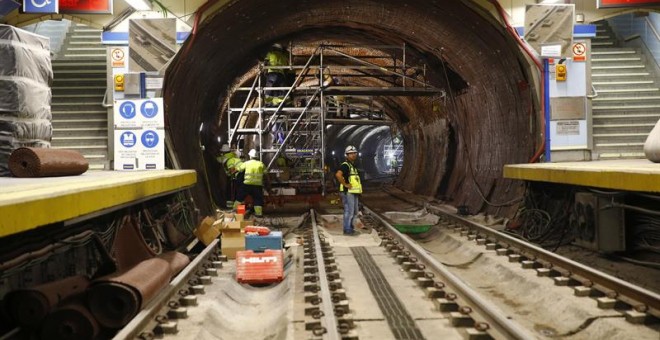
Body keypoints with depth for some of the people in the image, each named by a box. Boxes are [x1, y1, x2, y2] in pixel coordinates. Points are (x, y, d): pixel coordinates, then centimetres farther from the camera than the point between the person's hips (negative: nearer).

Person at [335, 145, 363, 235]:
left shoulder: (353, 166, 18)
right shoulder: (345, 165, -13)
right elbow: (338, 175, -31)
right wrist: (345, 184, -23)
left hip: (353, 193, 10)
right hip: (347, 192, -10)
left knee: (354, 212, 15)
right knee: (349, 211, -6)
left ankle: (350, 228, 26)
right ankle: (347, 230, 1)